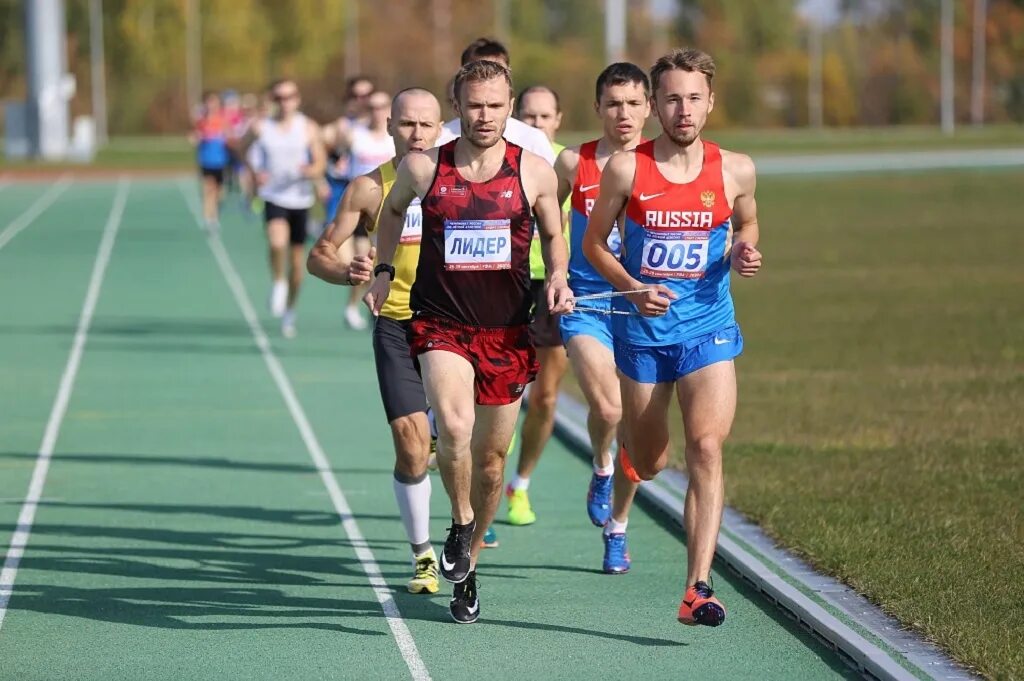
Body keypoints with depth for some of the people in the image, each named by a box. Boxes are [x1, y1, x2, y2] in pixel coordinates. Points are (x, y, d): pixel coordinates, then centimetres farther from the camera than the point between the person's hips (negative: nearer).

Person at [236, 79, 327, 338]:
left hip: (300, 199, 2)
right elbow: (243, 148, 16)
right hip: (273, 197, -2)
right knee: (278, 242, -32)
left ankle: (290, 310, 30)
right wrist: (254, 173, 0)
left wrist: (312, 170, -24)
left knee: (297, 261, 9)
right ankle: (278, 283, -5)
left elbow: (320, 163, 0)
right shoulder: (260, 128, -2)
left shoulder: (309, 129, -2)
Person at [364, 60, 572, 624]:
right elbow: (392, 210, 20)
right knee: (454, 428, -28)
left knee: (491, 455, 9)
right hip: (440, 324, -2)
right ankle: (460, 523, -1)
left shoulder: (534, 171, -1)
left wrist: (558, 278, -4)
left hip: (507, 331, 2)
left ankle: (467, 565, 30)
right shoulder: (422, 168, -2)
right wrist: (383, 271, 14)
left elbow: (553, 234, 14)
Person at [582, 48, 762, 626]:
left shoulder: (735, 170, -2)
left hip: (709, 328, 0)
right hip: (642, 329, 0)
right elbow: (594, 241, 3)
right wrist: (633, 288, -13)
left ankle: (698, 589, -21)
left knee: (707, 448, -19)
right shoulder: (626, 168, -7)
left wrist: (745, 250, -5)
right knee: (648, 465, 12)